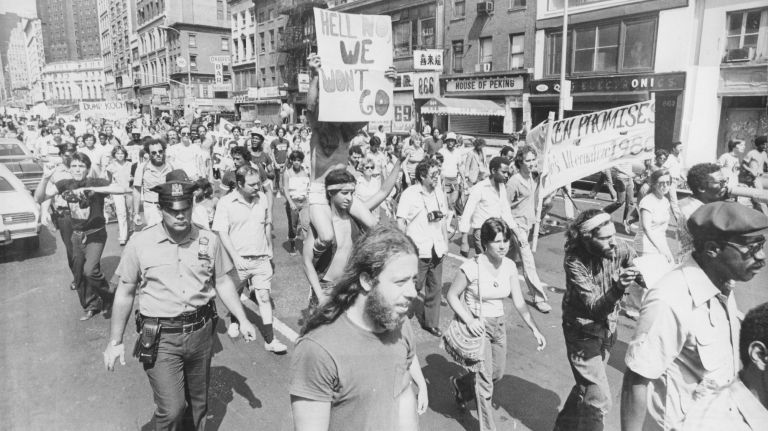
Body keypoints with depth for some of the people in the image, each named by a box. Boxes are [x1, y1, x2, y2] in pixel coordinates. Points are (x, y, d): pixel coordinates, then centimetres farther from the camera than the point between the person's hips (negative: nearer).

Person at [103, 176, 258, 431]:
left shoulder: (209, 240, -1)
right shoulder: (140, 243, -7)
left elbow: (223, 282, 7)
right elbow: (125, 293, 1)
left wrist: (242, 320, -1)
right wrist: (115, 341, 2)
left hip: (201, 332, 3)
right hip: (161, 337, -2)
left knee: (197, 402, 17)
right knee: (171, 409, -6)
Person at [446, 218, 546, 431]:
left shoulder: (509, 266, -6)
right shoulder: (472, 268, -23)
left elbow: (519, 302, -4)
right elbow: (451, 295, -13)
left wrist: (534, 329, -14)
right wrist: (469, 320, -25)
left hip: (499, 324, 7)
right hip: (477, 326, -6)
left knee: (498, 372, 23)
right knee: (485, 382, -1)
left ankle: (461, 384, 49)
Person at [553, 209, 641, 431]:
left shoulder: (619, 248, -17)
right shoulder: (574, 261, -28)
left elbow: (643, 276, -5)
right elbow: (594, 308, -31)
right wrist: (617, 288, -49)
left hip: (608, 327, 6)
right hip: (583, 331, -5)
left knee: (587, 385, 24)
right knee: (598, 400, -6)